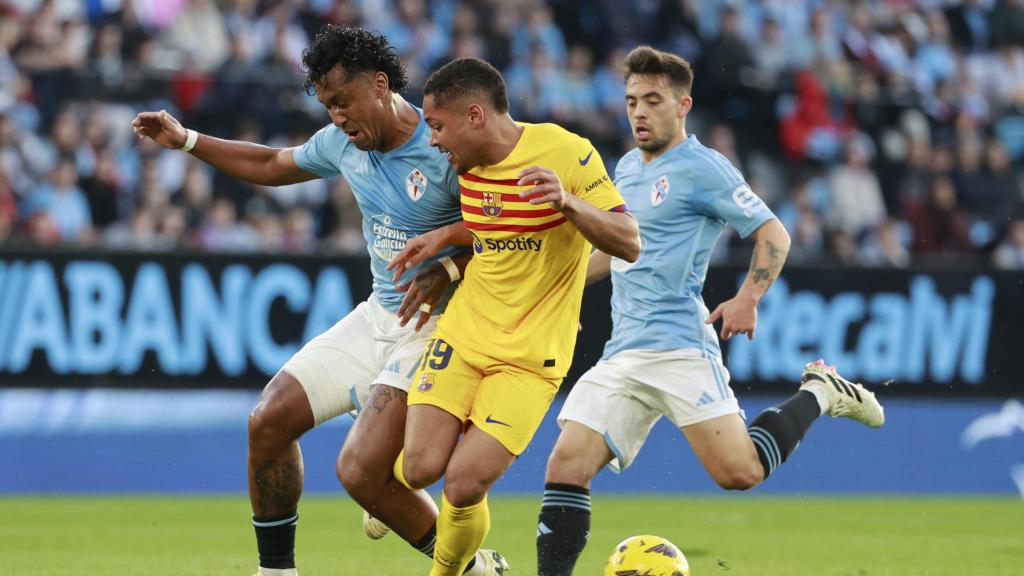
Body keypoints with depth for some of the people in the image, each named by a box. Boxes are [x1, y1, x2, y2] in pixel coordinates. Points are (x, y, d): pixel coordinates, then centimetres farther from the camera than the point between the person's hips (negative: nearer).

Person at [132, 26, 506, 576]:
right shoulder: (343, 142, 4)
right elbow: (274, 165, 24)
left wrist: (448, 268, -31)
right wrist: (186, 141, 21)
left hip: (435, 325, -8)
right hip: (376, 318, 8)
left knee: (361, 471, -19)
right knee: (269, 421, 0)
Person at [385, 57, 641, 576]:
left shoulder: (567, 152, -15)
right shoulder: (470, 165, 5)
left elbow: (629, 244, -17)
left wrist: (569, 202, -33)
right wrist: (445, 236, 8)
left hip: (531, 356, -5)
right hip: (463, 333, 5)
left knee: (464, 485, -16)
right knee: (419, 469, -12)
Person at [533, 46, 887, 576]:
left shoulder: (701, 169, -5)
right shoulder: (627, 167, 19)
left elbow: (773, 235, -6)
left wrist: (747, 300, -19)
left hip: (679, 347, -7)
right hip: (621, 354, 7)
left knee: (739, 472, -13)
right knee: (565, 466, -8)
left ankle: (819, 394, 11)